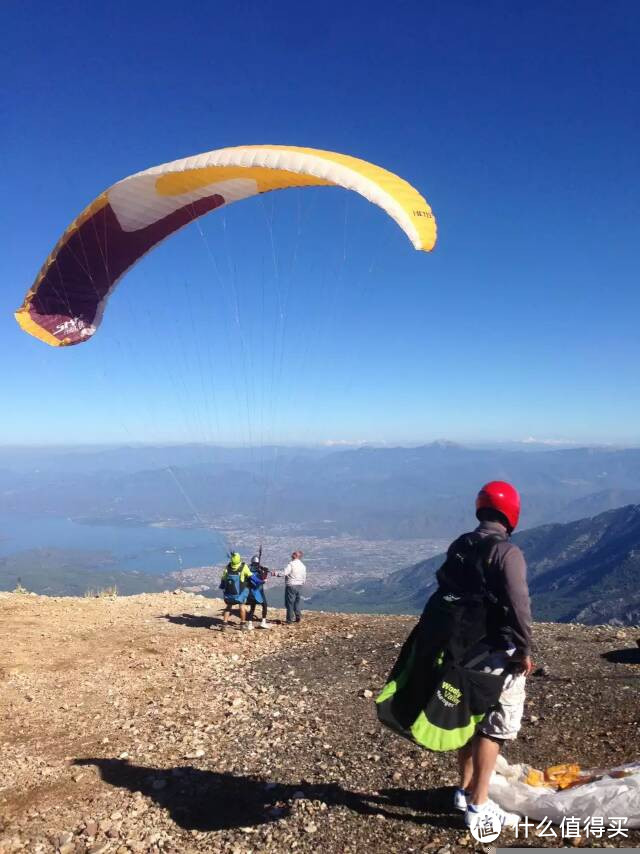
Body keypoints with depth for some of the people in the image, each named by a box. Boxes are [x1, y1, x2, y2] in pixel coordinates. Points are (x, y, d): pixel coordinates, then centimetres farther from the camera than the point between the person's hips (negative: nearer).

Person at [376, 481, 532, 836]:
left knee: (471, 717, 19)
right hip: (495, 651, -7)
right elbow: (517, 606, -22)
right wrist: (524, 650, -13)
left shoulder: (459, 546, 7)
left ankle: (466, 790, 31)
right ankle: (478, 807, 8)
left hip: (460, 647, 7)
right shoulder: (507, 551, -16)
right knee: (495, 724, 4)